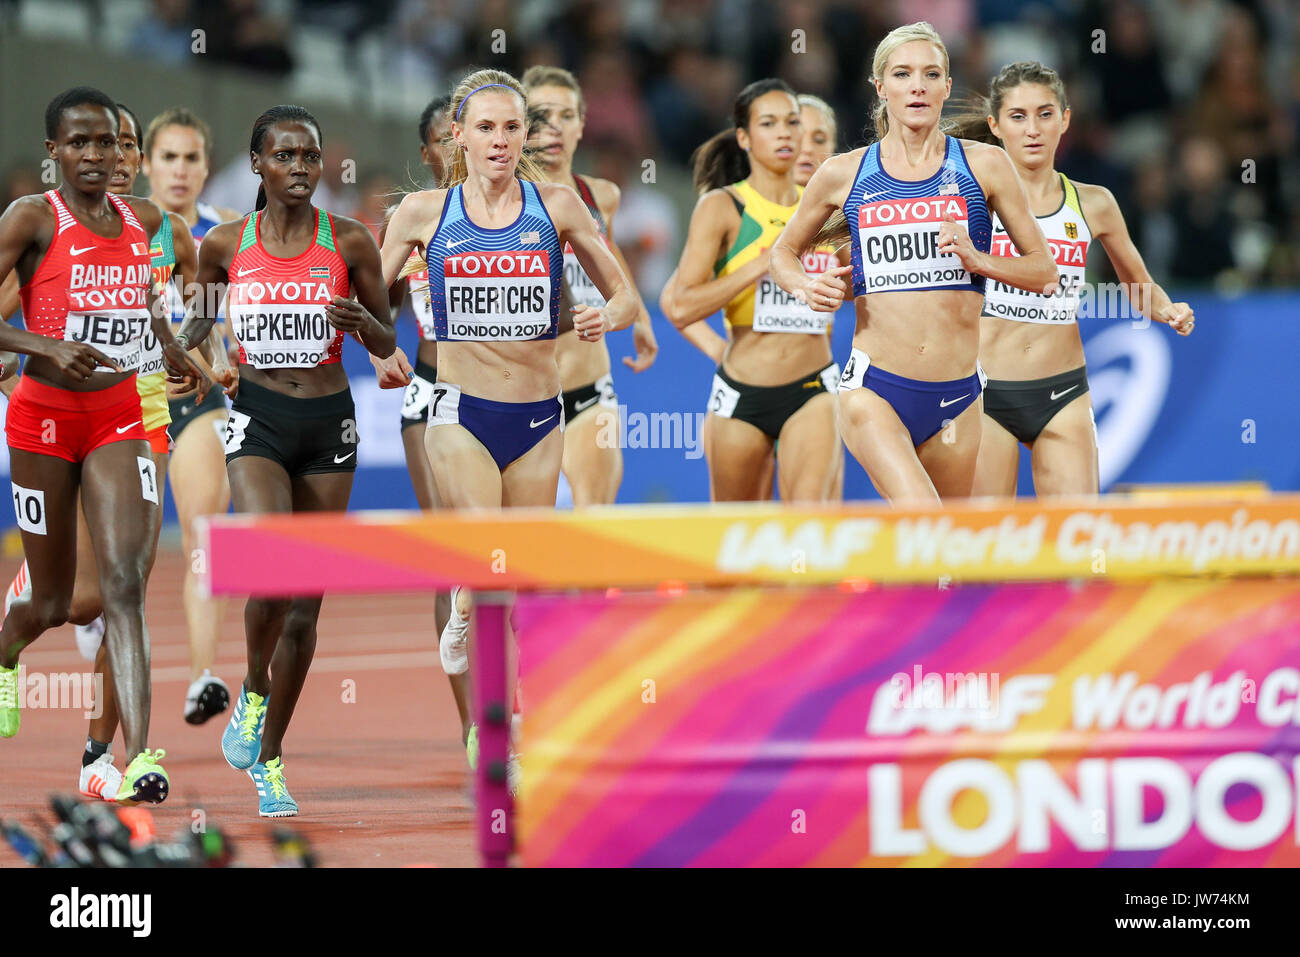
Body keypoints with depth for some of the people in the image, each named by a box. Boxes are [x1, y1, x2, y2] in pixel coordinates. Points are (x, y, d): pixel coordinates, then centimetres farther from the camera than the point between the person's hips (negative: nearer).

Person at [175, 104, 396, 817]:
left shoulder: (349, 242, 0)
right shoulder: (225, 244, 1)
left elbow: (388, 344, 6)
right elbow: (199, 313, 18)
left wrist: (362, 322, -16)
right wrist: (186, 347, -3)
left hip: (329, 422, 1)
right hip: (258, 417, -1)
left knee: (306, 602, 5)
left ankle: (268, 756, 18)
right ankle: (253, 691, 5)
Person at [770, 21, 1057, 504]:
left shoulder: (983, 165, 5)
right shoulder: (844, 174, 5)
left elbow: (1043, 270, 9)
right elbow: (783, 252, 22)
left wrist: (977, 260, -10)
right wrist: (806, 288, -1)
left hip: (955, 397, 2)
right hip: (874, 391, -2)